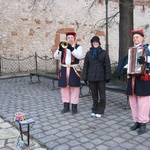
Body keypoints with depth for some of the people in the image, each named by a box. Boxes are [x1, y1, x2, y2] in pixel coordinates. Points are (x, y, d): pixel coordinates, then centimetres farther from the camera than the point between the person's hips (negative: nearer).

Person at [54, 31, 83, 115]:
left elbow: (79, 56, -15)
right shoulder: (62, 46, 13)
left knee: (74, 88, -2)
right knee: (64, 88, 7)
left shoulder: (78, 47, 5)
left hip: (74, 70, -3)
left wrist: (71, 48, -26)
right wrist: (59, 49, -17)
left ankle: (74, 107, 8)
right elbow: (56, 56, 2)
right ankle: (66, 106, 19)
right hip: (64, 70, 3)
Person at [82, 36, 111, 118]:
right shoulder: (88, 53, 9)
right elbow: (85, 66, 8)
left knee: (102, 95, 2)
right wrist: (85, 77, 3)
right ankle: (94, 110, 23)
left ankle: (100, 111, 14)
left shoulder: (104, 53, 2)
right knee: (94, 95, 11)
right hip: (91, 77, 2)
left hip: (101, 77, -2)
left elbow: (107, 65, -2)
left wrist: (108, 76, -8)